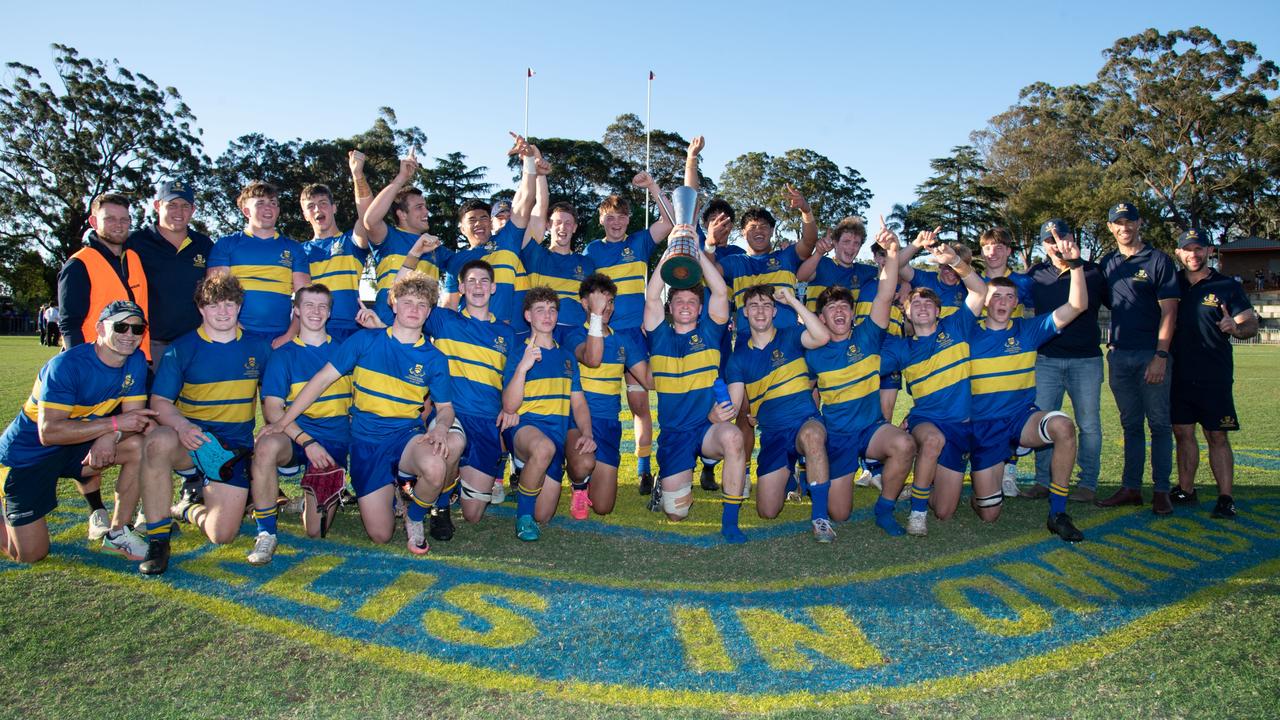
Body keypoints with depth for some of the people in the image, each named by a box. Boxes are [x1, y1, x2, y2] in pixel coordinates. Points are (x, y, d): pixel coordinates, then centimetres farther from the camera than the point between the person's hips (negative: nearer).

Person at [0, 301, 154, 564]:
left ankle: (116, 532, -6)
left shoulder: (136, 362, -8)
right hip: (27, 453, -6)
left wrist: (109, 437, -29)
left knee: (139, 446, -20)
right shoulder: (66, 366, -26)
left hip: (76, 448, 6)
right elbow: (49, 432, -32)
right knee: (30, 554, -5)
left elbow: (135, 418, -8)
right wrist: (114, 423, -35)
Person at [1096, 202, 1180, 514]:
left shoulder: (1158, 260, -2)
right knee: (1131, 425, 10)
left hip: (1151, 354, -4)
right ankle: (1131, 488, 15)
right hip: (1119, 354, 4)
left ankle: (1162, 490, 6)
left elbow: (1168, 310, -7)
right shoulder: (1107, 263, 12)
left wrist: (1161, 355, -15)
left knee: (1159, 424, 0)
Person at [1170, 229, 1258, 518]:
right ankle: (1185, 490, 18)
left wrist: (1236, 328, -24)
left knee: (1217, 437, -1)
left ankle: (1225, 499, 4)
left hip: (1214, 376, -3)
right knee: (1183, 433, 8)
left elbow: (1252, 323, -1)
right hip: (1179, 373, 3)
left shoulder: (1227, 286, 2)